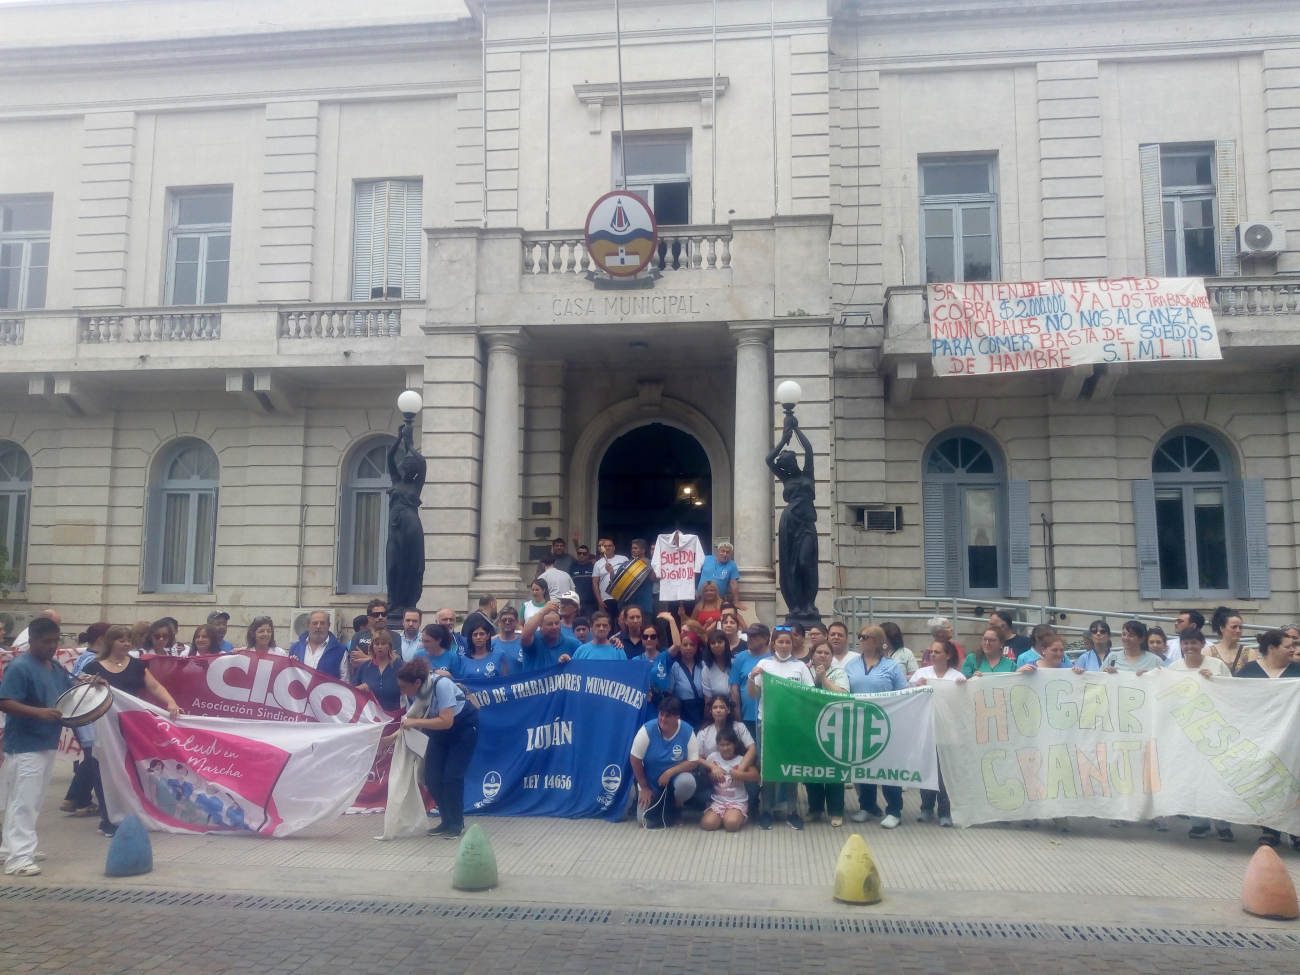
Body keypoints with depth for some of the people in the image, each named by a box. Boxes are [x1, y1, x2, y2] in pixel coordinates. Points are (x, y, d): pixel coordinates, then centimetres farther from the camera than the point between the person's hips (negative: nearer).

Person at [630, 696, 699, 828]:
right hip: (650, 782, 0)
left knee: (687, 782, -34)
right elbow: (635, 760, -13)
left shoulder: (688, 732, -18)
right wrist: (644, 788, -8)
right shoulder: (648, 729, -20)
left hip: (675, 778, 0)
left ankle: (674, 807, 0)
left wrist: (669, 772, -26)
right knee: (644, 820, -14)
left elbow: (693, 762, -14)